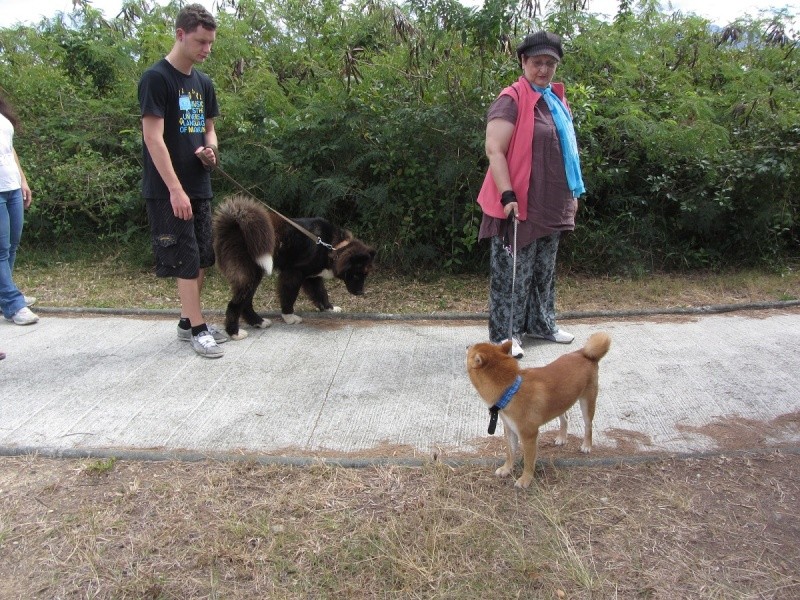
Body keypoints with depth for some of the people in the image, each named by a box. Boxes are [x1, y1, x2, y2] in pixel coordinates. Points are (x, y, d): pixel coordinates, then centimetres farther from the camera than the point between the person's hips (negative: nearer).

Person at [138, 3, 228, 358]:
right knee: (185, 260, -3)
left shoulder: (203, 83, 13)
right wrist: (175, 189, -20)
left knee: (202, 259, 11)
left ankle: (187, 322, 24)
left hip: (199, 186, 8)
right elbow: (153, 137, -15)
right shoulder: (156, 78, -10)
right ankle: (198, 329, 6)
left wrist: (210, 149, -1)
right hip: (168, 191, -7)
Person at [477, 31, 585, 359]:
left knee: (544, 269, 18)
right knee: (513, 272, -1)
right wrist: (507, 194, -26)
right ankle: (505, 334, 9)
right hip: (520, 205, -8)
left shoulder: (557, 101, 15)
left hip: (552, 205, 8)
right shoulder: (512, 99, -11)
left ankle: (541, 323, 32)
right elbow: (494, 150, -19)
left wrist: (573, 192, 21)